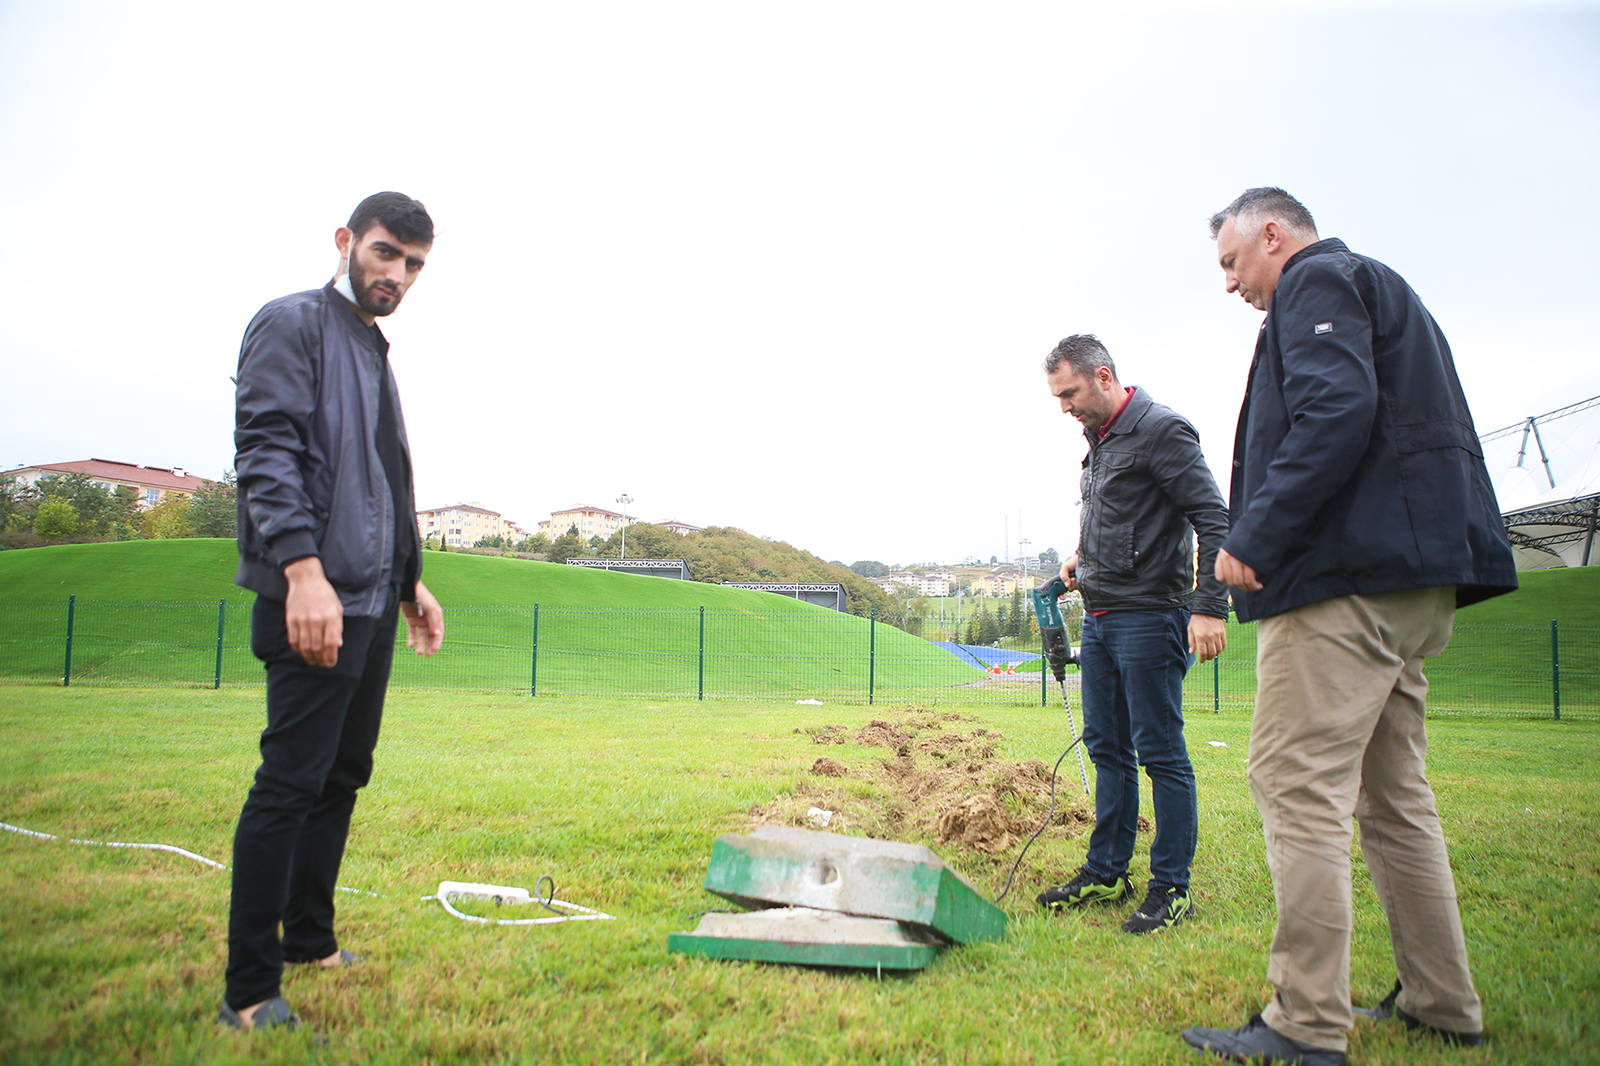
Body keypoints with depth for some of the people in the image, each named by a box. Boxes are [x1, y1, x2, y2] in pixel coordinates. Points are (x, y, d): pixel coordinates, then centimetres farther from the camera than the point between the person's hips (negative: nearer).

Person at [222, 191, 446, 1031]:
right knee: (290, 784, -7)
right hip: (313, 599, -9)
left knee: (342, 776, 13)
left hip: (372, 605, 9)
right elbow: (266, 451, -16)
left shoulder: (375, 351, 23)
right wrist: (304, 569, -26)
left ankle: (311, 942, 26)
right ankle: (249, 993, 2)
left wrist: (410, 582, 25)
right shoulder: (292, 324, -3)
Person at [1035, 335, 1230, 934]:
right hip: (1099, 617, 9)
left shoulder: (1161, 430, -12)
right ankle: (1106, 873, 24)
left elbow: (1213, 519, -17)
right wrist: (1084, 557, 11)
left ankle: (1172, 890, 7)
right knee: (1106, 745, 13)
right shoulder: (1099, 440, 14)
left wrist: (1209, 608, -23)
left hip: (1149, 618, -9)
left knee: (1160, 751, -3)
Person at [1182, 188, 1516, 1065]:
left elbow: (1336, 412, -19)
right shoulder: (1389, 293, 29)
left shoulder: (1319, 281, -1)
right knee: (1393, 794, 14)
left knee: (1297, 785, -11)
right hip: (1418, 582, 11)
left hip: (1347, 573, -11)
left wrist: (1253, 538, -19)